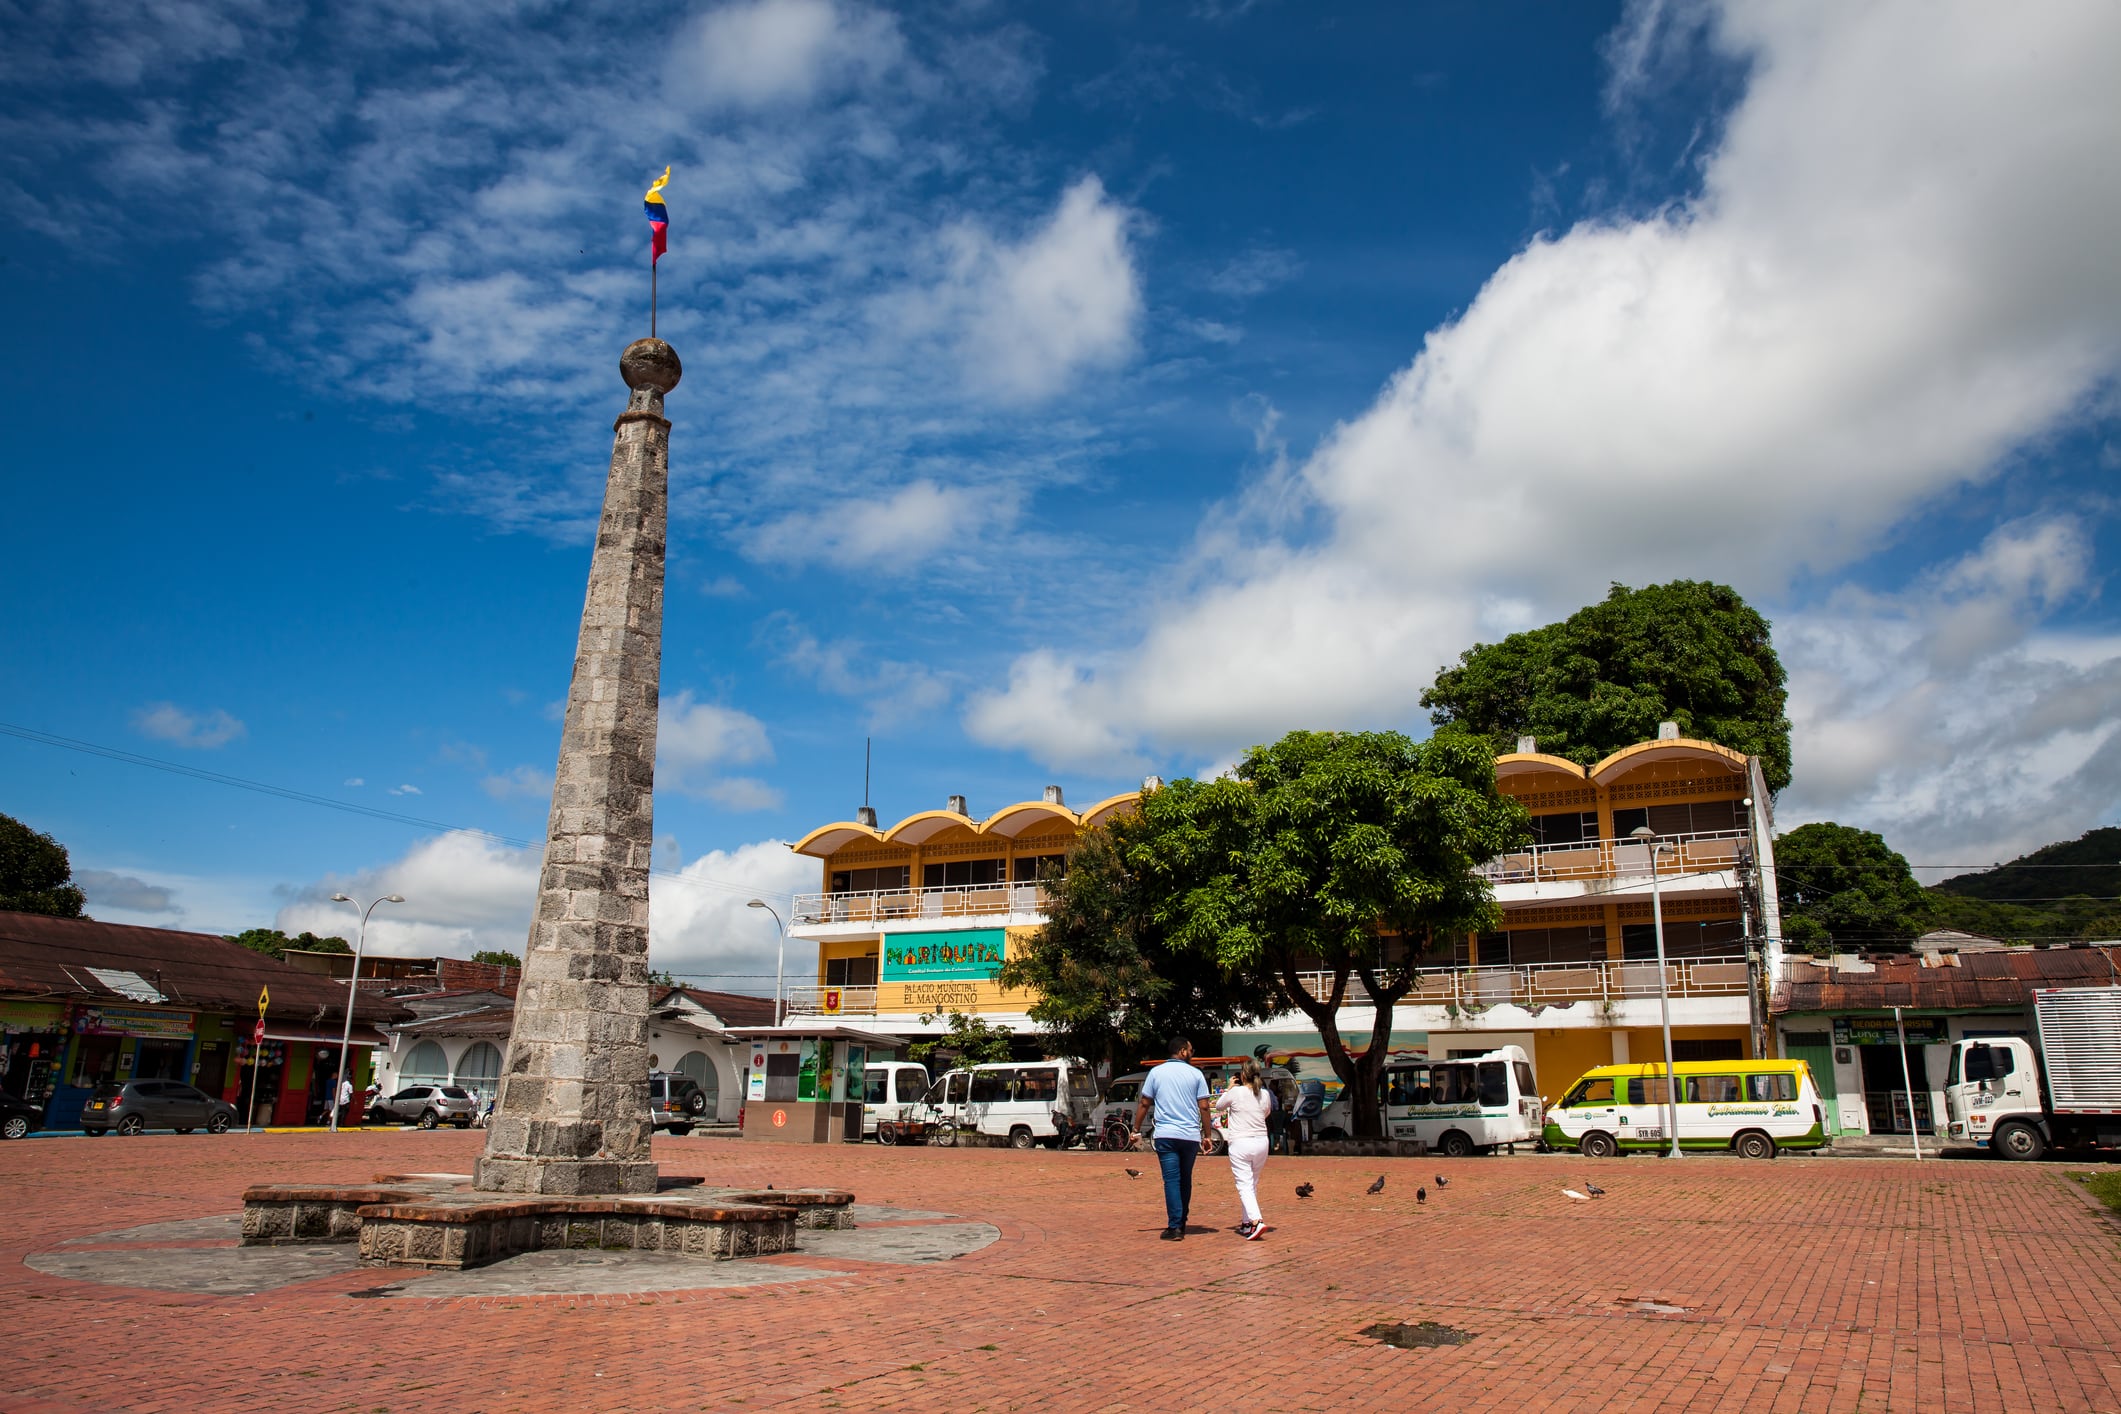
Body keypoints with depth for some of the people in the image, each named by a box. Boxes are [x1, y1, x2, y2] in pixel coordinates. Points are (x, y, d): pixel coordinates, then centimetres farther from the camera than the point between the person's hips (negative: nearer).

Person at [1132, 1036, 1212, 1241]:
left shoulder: (1156, 1072, 5)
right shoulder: (1195, 1074, 3)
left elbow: (1144, 1103, 5)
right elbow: (1204, 1107, 1)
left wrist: (1136, 1129, 14)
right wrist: (1208, 1134, 8)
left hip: (1165, 1135, -1)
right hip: (1191, 1135, 1)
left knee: (1172, 1180, -3)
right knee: (1185, 1180, 16)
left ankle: (1174, 1227, -11)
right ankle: (1181, 1223, 24)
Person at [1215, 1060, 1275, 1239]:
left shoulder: (1236, 1092, -9)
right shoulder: (1265, 1094, 2)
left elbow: (1218, 1106, 8)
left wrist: (1229, 1088, 18)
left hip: (1240, 1144, -5)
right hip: (1261, 1142, 5)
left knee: (1244, 1185, -7)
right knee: (1253, 1184, 17)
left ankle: (1256, 1220, -25)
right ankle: (1247, 1223, 23)